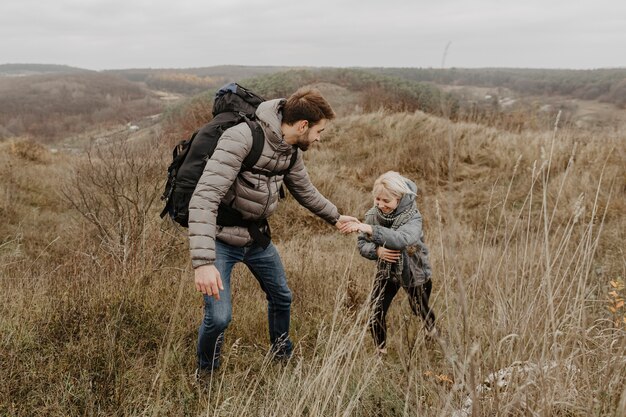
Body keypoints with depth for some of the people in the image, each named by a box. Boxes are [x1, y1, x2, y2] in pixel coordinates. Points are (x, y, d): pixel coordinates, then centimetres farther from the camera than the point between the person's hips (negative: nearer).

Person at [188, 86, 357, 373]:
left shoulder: (291, 151, -4)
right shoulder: (242, 138, -30)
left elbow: (305, 191, 18)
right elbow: (204, 197, -36)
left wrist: (336, 217, 25)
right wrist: (203, 262, -43)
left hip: (257, 237, 8)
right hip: (221, 239, -7)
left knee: (282, 297, 19)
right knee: (219, 316, -13)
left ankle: (282, 356, 47)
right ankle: (206, 375, 19)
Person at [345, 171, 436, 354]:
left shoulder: (412, 217, -26)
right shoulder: (373, 214, -13)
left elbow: (402, 239, -46)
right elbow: (361, 244, -7)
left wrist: (370, 229, -55)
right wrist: (377, 251, -29)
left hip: (414, 272, -2)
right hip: (386, 271, 3)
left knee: (421, 309, 20)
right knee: (376, 314, -7)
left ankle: (432, 331, 55)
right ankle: (381, 350, 19)